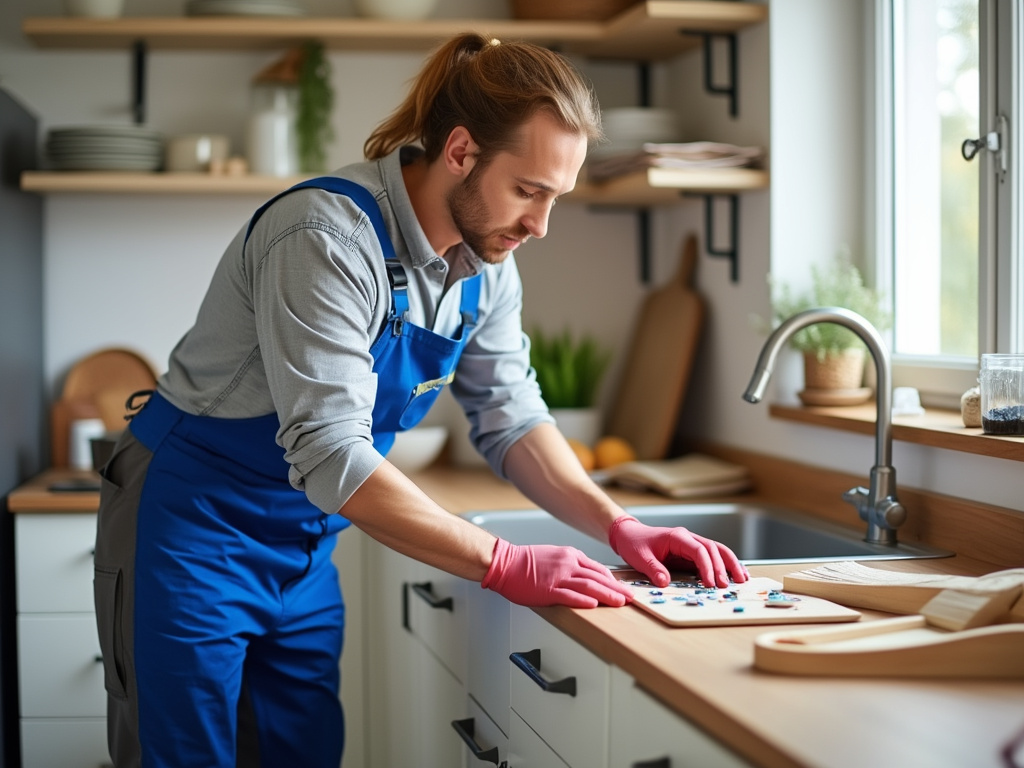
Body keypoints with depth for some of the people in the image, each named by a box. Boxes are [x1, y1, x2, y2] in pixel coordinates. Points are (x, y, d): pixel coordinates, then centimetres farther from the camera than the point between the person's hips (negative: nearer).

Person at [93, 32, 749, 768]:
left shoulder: (487, 264, -3)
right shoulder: (331, 236, -28)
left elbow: (509, 417, 3)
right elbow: (331, 455, -33)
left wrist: (616, 523, -12)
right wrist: (505, 565, -31)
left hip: (305, 542, 7)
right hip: (193, 524, -7)